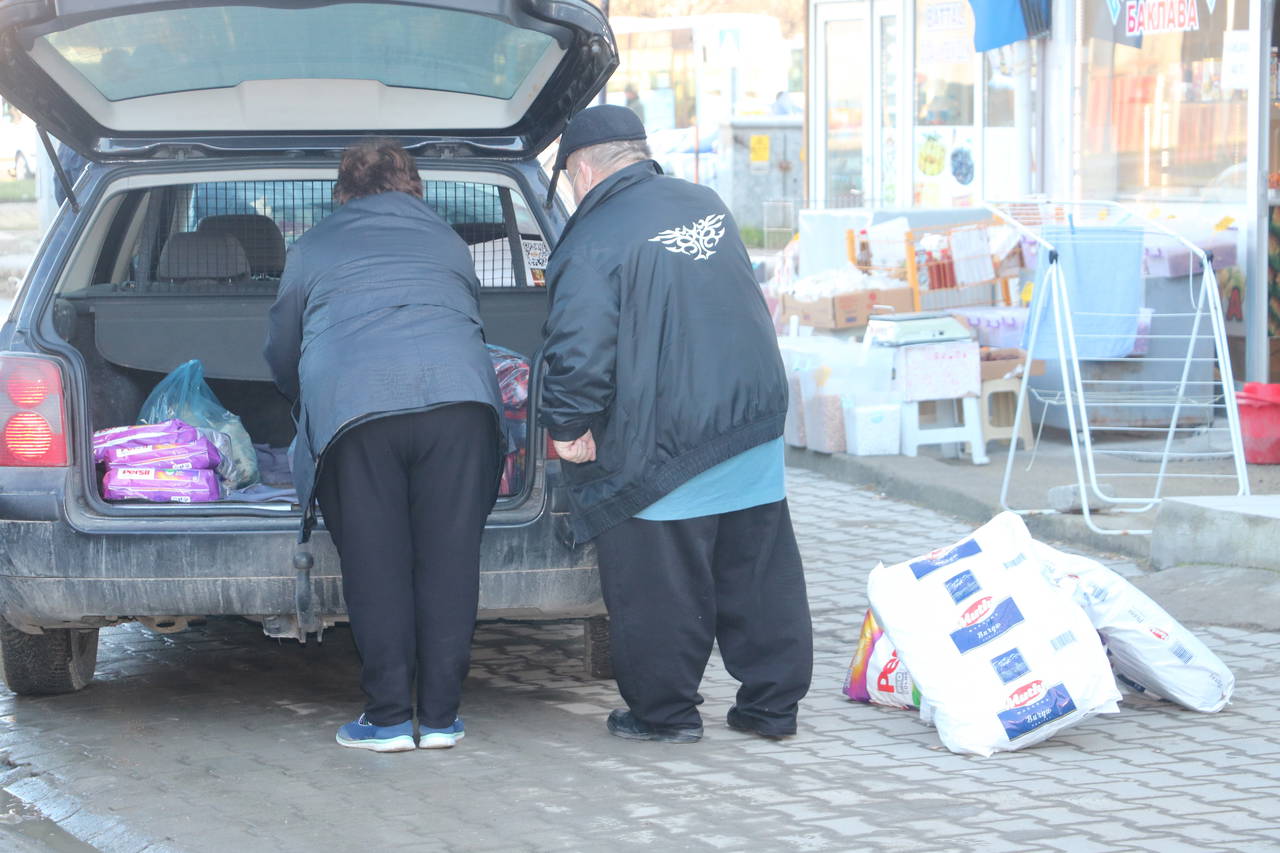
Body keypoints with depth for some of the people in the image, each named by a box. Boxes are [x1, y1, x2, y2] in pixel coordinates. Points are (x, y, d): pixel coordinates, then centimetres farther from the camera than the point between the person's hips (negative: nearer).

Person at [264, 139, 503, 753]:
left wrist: (311, 405, 52)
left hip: (352, 403, -1)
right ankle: (440, 716, 6)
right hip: (458, 395, 1)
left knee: (375, 565, 2)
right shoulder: (448, 242, 29)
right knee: (448, 559, 4)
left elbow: (281, 352, 32)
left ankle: (388, 717, 3)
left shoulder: (312, 249, 24)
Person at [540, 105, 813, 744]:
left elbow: (581, 350, -21)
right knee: (760, 572, 12)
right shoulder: (705, 205, 12)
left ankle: (663, 711, 14)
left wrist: (568, 427, -9)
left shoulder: (592, 242, -12)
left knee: (660, 586, 5)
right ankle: (771, 704, 18)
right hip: (754, 422, 7)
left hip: (661, 443, -7)